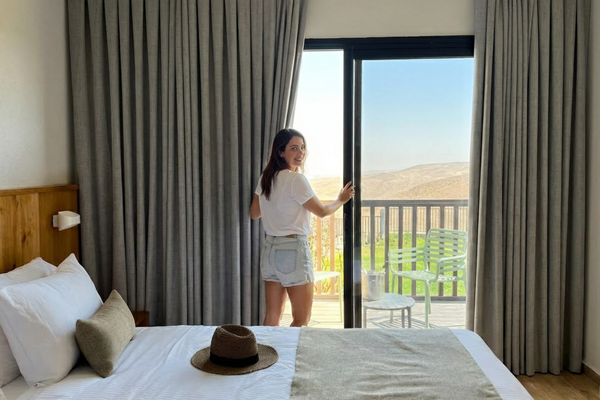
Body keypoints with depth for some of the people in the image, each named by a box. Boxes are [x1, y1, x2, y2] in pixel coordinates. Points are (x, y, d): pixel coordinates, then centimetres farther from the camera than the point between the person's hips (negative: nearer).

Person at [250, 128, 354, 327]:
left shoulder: (265, 178, 7)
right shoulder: (296, 180, -15)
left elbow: (254, 213, 16)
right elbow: (322, 211, -7)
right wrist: (341, 200, 12)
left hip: (270, 248, 8)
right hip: (293, 249, -8)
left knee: (272, 316, 14)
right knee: (302, 319, 2)